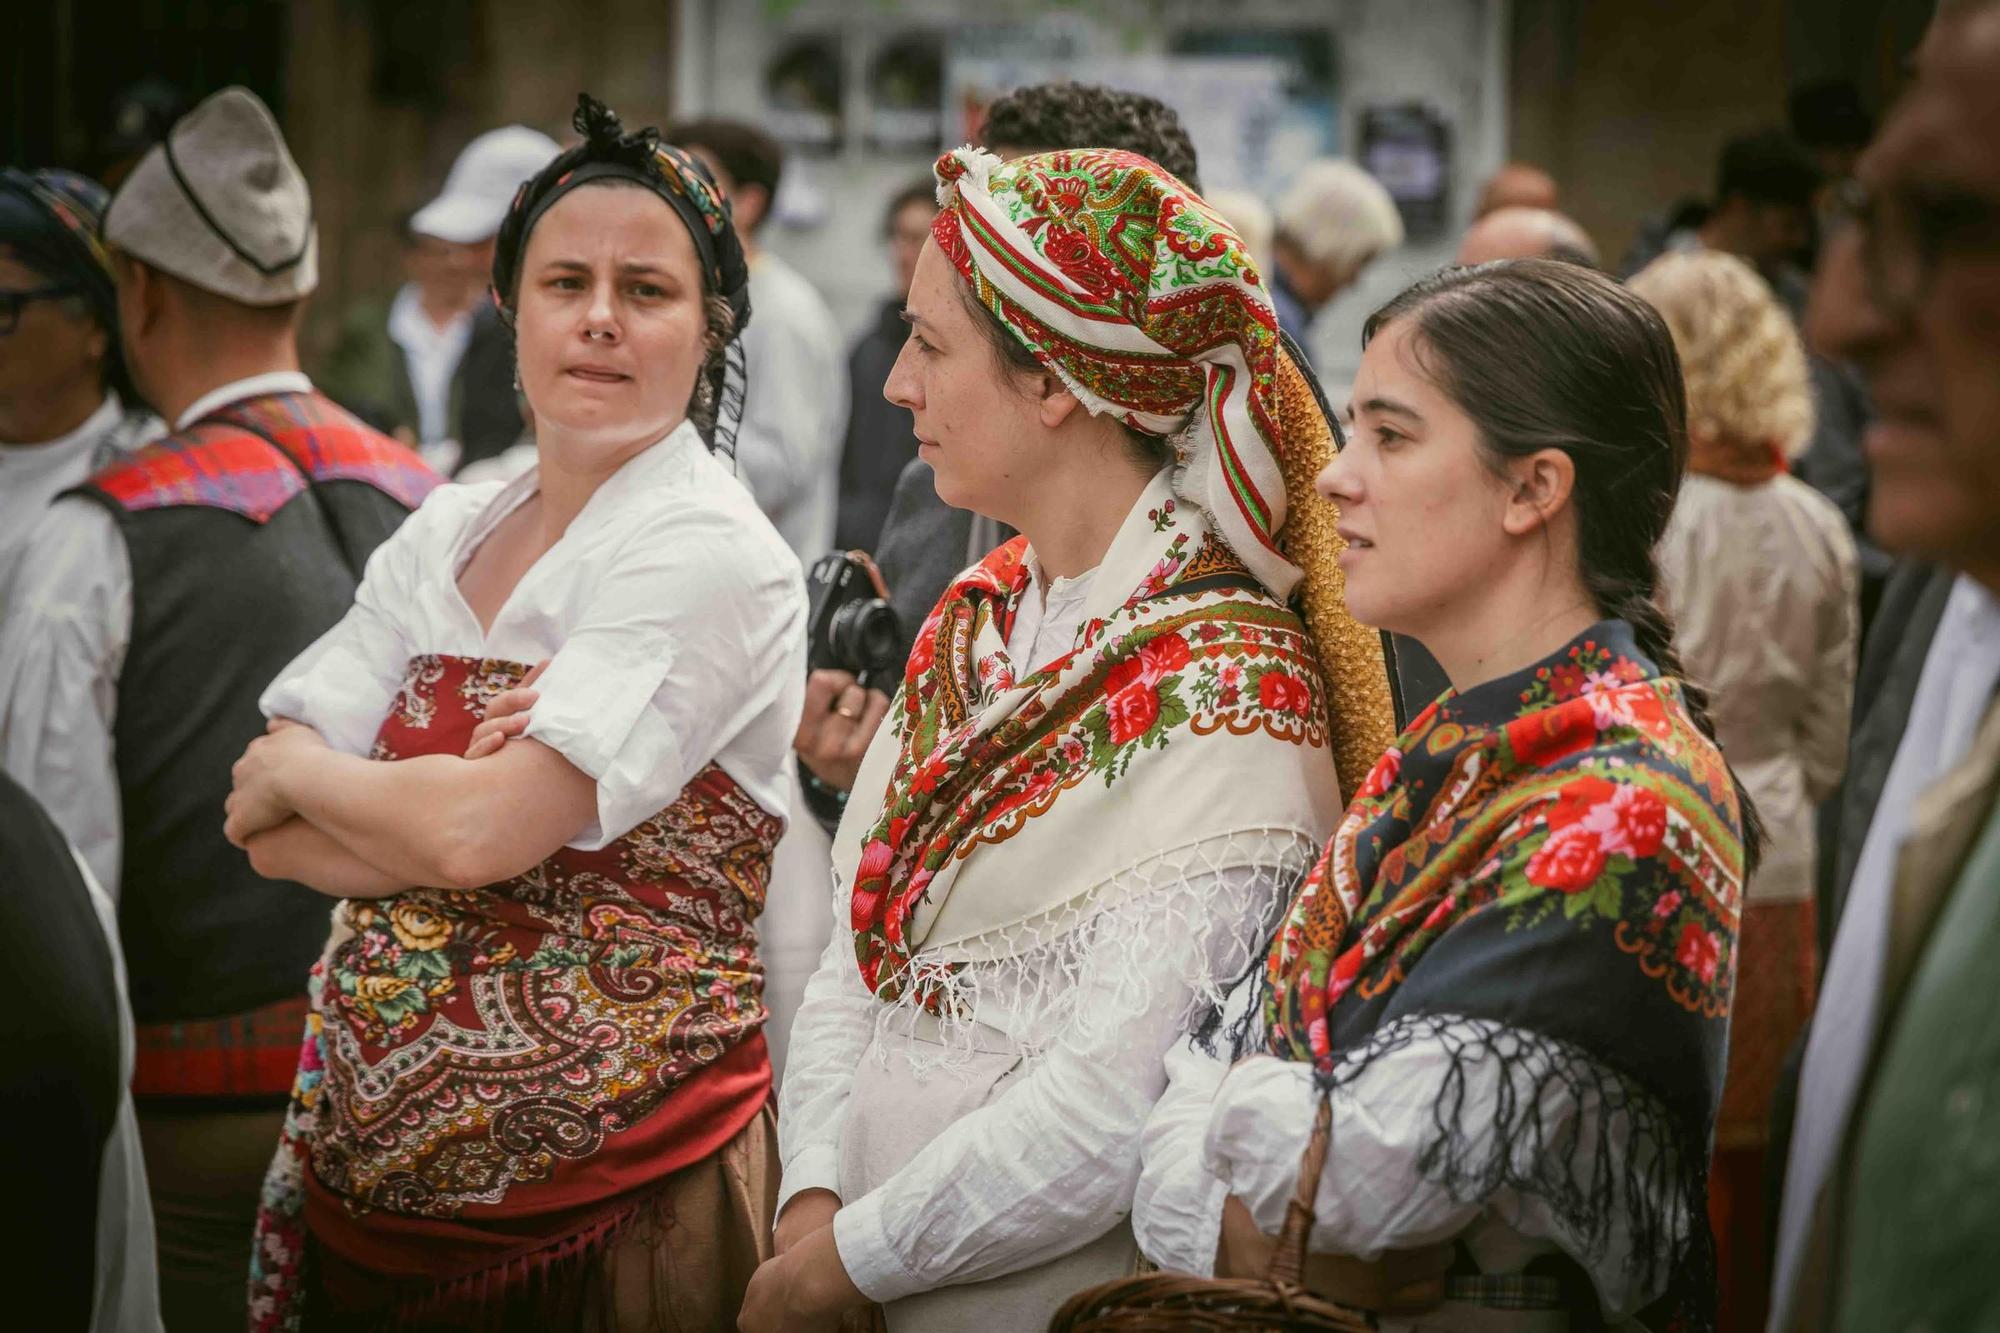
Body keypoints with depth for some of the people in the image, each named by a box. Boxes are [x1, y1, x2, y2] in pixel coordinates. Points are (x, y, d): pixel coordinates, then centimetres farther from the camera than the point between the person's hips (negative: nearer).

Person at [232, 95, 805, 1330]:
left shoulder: (714, 558, -12)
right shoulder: (444, 537, 8)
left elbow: (480, 833, -20)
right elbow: (268, 834, 1)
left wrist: (294, 774, -3)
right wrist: (452, 809, -16)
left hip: (608, 1171, -6)